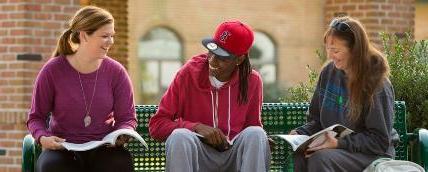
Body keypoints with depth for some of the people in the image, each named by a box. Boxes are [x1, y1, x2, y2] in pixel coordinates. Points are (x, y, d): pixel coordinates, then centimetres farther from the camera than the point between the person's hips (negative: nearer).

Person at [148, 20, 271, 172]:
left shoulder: (252, 80, 0)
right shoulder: (188, 73, -6)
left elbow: (253, 126, 11)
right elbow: (156, 125, -4)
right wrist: (197, 128, -18)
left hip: (234, 158, 2)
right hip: (198, 156, -1)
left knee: (256, 134, -27)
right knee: (180, 136, -31)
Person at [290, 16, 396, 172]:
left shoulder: (377, 83, -11)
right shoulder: (329, 72, 6)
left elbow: (379, 141, -12)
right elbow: (317, 120, 15)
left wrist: (340, 143, -23)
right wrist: (300, 133, -6)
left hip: (372, 155, -5)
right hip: (332, 146, 5)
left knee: (321, 158, -34)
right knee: (301, 156, -29)